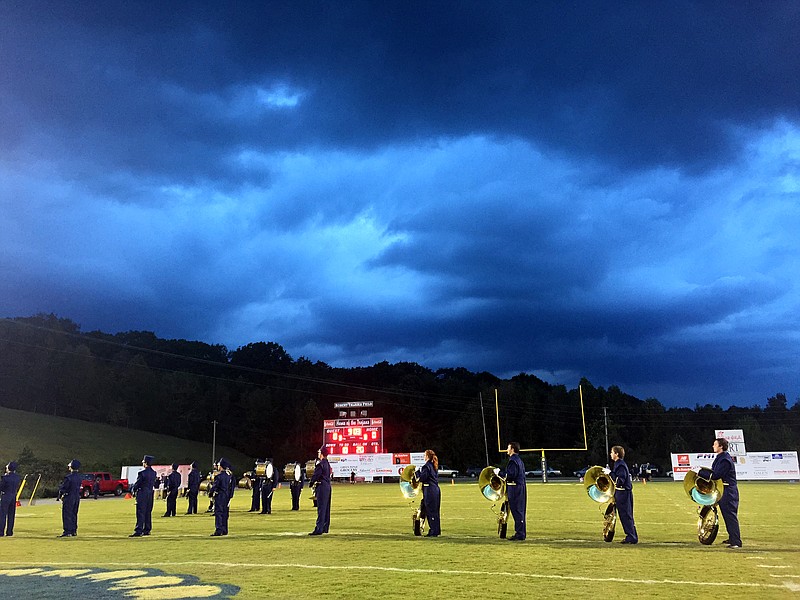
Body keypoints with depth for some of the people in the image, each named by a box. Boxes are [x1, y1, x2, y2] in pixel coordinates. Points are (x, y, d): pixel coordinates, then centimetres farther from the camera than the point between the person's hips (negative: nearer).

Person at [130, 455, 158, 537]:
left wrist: (134, 491, 7)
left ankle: (138, 531, -8)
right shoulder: (154, 473, 6)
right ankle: (147, 530, 17)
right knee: (148, 513, 13)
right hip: (150, 495, 7)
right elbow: (156, 486, 13)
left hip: (142, 495, -7)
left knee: (140, 513, -6)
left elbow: (136, 484, -10)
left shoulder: (142, 473, -16)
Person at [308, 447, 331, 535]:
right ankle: (325, 527, 20)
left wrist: (311, 483, 5)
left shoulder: (320, 464, -15)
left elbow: (315, 475, -14)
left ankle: (319, 529, -10)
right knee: (326, 508, 13)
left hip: (322, 486, -9)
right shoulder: (327, 463, 13)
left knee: (321, 508, -9)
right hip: (328, 486, 9)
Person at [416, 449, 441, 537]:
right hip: (436, 490, 9)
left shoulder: (426, 466, -13)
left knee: (430, 511, -3)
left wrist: (417, 471, -2)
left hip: (430, 491, -9)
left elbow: (422, 478, -15)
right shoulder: (434, 466, 14)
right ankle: (437, 530, 20)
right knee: (435, 511, 14)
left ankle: (433, 532, -1)